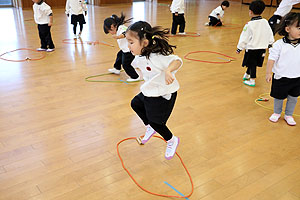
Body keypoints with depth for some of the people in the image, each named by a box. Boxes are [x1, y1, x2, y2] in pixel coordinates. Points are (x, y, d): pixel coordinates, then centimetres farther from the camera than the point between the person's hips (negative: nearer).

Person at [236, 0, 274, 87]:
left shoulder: (249, 25, -17)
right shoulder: (265, 22, 0)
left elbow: (244, 38, -11)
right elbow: (270, 35, 10)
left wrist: (239, 48, -1)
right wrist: (270, 44, 24)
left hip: (252, 49, -5)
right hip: (262, 48, 6)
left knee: (252, 64, 5)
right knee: (252, 63, 20)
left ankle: (252, 81, 11)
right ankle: (247, 75, 38)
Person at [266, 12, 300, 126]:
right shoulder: (279, 44, -15)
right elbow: (272, 59, -13)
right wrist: (268, 73, -15)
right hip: (281, 78, -3)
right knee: (279, 97, 13)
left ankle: (289, 115, 34)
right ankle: (277, 113, 37)